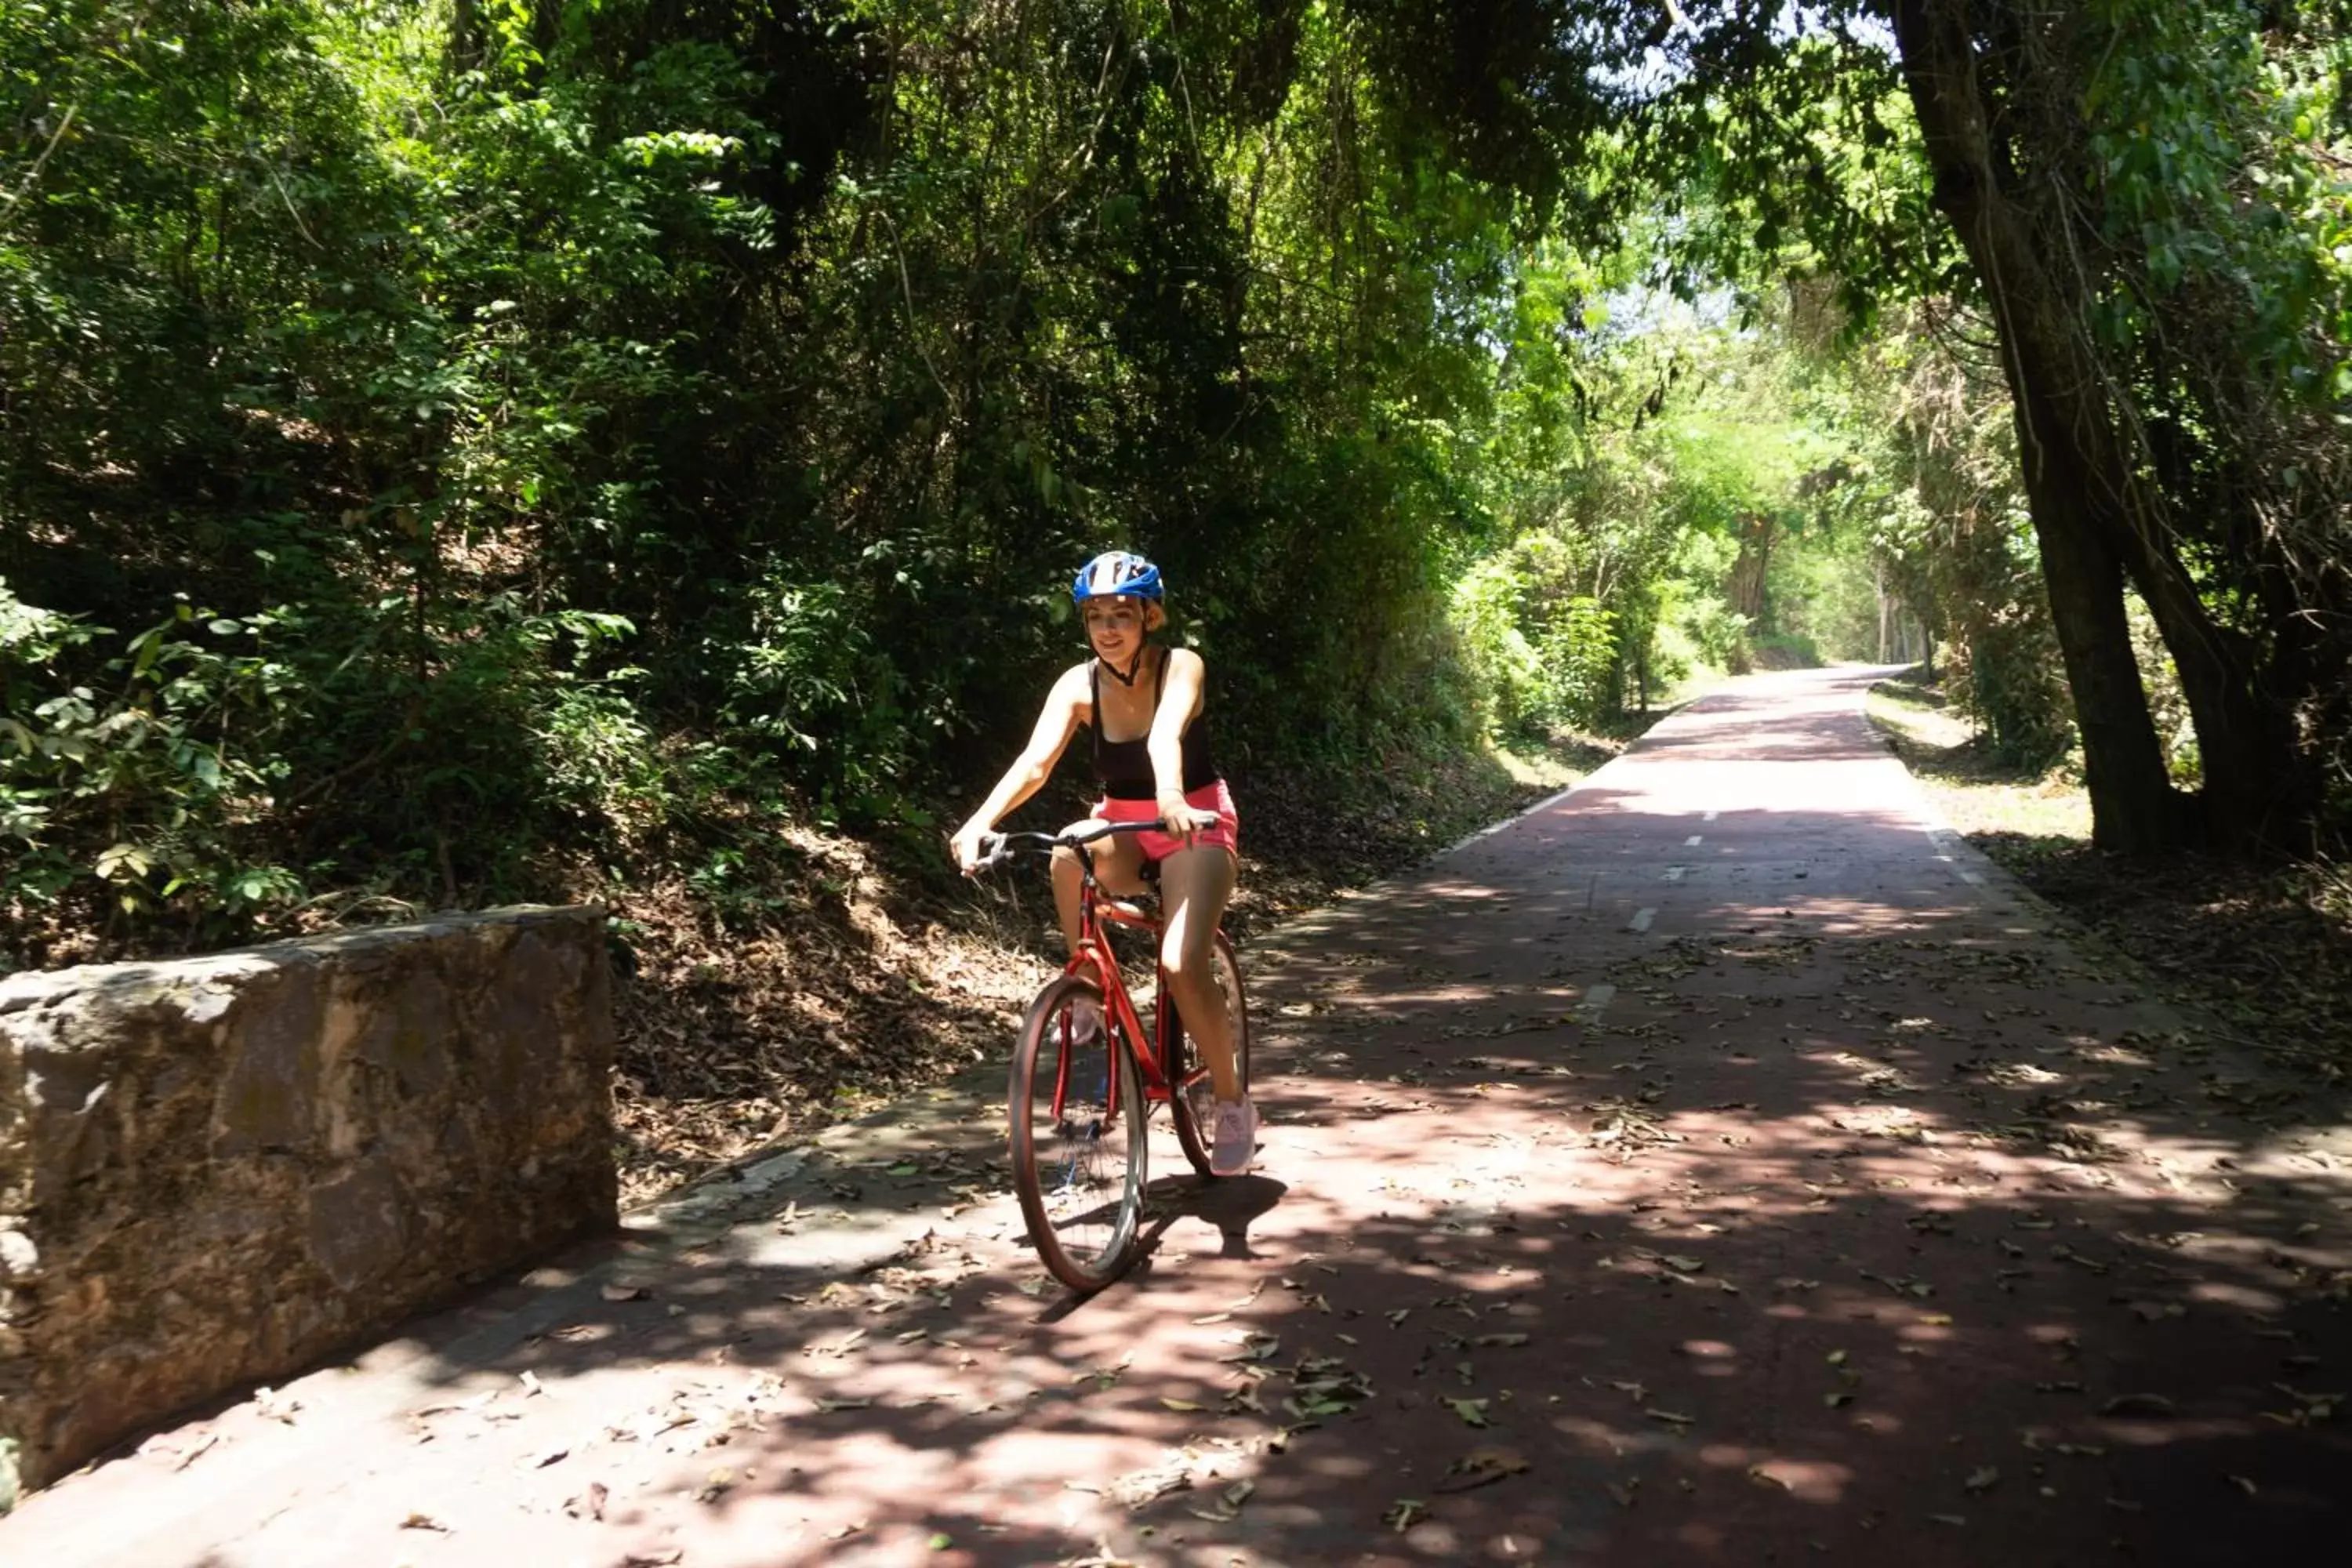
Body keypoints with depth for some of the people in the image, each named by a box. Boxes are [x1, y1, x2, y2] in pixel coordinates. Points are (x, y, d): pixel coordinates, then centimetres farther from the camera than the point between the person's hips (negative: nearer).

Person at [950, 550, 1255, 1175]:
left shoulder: (1180, 667, -19)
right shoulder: (1079, 684, -12)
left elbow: (1166, 736, -40)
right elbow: (1035, 760, -25)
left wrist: (1171, 799, -60)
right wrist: (981, 820, -42)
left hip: (1195, 822, -3)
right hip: (1121, 822, 3)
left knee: (1183, 965, -20)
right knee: (1069, 854, -33)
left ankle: (1233, 1103, 2)